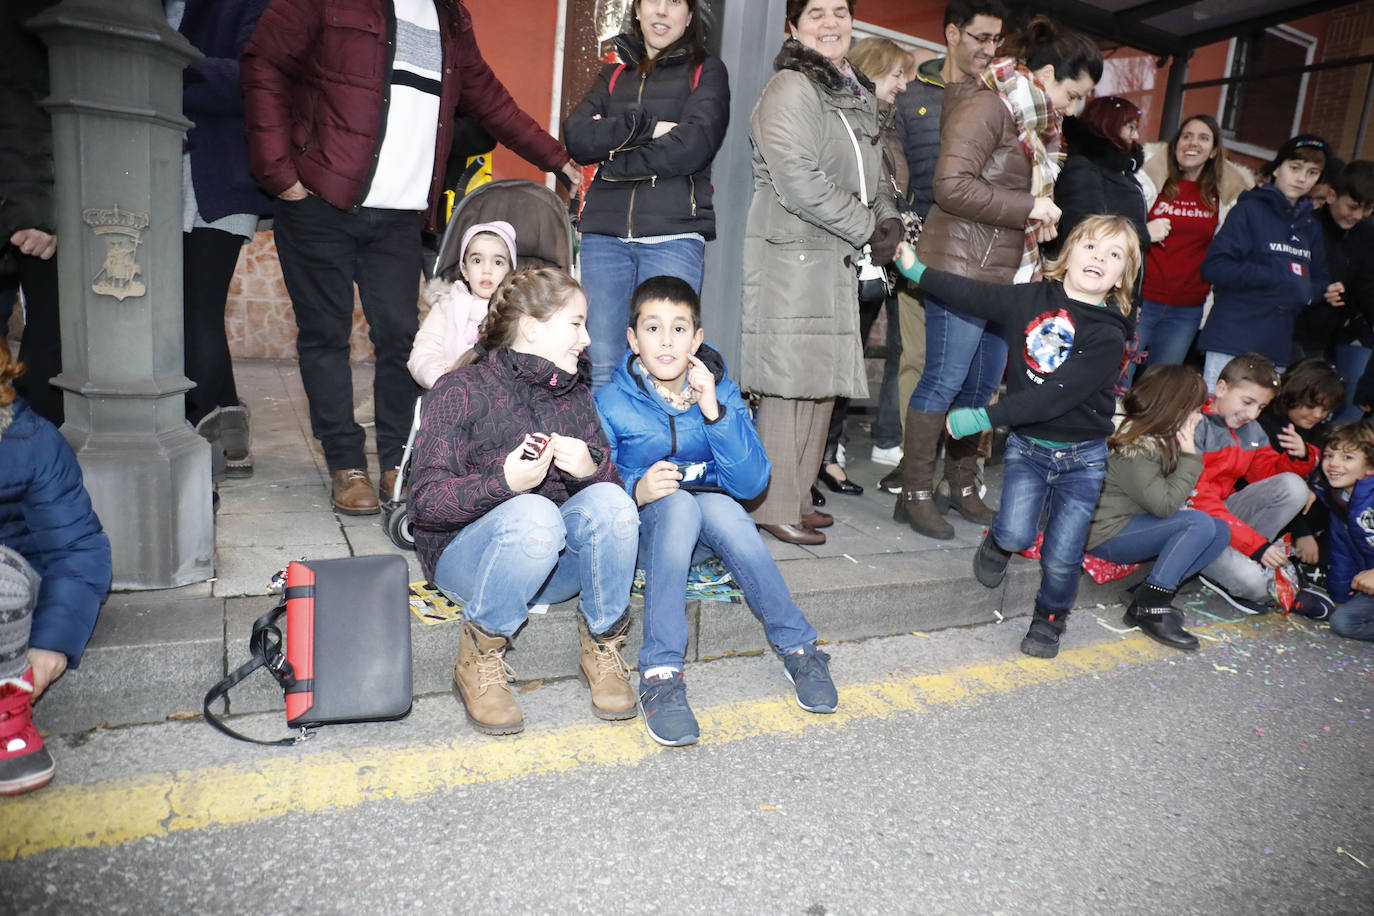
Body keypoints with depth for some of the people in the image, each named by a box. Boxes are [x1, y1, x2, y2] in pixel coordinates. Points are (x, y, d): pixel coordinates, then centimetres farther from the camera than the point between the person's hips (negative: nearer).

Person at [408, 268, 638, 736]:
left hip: (555, 560, 4)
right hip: (465, 554, -4)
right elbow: (426, 501, -16)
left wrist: (591, 467, -17)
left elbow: (614, 482, 7)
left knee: (608, 501, -26)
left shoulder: (575, 395, 9)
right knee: (534, 513, -37)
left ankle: (602, 647, -8)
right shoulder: (462, 391, -9)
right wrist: (504, 482, -33)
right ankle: (479, 658, -15)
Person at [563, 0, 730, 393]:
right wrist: (645, 126, -8)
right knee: (603, 368, 0)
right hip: (605, 232, 3)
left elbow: (692, 146, -7)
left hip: (673, 233, -3)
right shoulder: (614, 74, 21)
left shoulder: (707, 71, 11)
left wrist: (610, 152, -2)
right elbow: (577, 137, 4)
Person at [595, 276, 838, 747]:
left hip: (711, 531, 2)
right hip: (645, 532, -1)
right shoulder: (611, 403, -7)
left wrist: (713, 411, -23)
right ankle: (660, 672, -36)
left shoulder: (720, 391, -2)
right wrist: (637, 491, -31)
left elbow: (752, 483, -12)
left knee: (720, 507, -32)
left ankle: (797, 648, -19)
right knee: (678, 503, -34)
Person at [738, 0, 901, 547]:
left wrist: (887, 221, 5)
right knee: (789, 381, -7)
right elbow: (799, 181, -19)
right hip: (791, 255, -9)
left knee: (824, 379, 10)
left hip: (837, 260, 9)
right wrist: (867, 229, -12)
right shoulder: (790, 90, -8)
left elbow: (867, 179, 26)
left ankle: (796, 496, 21)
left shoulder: (859, 96, 21)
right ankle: (774, 507, 4)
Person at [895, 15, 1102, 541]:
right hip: (962, 266, -9)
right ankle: (915, 494, 3)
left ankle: (963, 484, 25)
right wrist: (1029, 208, -15)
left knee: (982, 384, 13)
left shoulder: (1036, 123, 18)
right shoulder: (987, 107, -10)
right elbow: (952, 187, -21)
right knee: (945, 381, -6)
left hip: (1008, 272, 9)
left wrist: (1041, 220, 5)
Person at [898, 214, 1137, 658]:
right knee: (1016, 534, -17)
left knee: (1061, 557, -1)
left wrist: (984, 417, -23)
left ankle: (1049, 620, 30)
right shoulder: (1032, 299, -2)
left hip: (1082, 456, -1)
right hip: (1027, 443, 2)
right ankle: (998, 542, 21)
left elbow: (1056, 396, -22)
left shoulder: (1109, 336, -14)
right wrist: (915, 268, 0)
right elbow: (972, 294, 5)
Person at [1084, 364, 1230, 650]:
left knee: (1220, 531, -1)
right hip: (1108, 535, -10)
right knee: (1200, 524, -22)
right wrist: (1190, 457, -17)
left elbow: (1171, 496, 13)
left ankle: (1153, 593, -8)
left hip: (1135, 523, 10)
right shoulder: (1133, 449, -22)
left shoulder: (1161, 439, 8)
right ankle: (1148, 606, -18)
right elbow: (1164, 504, -22)